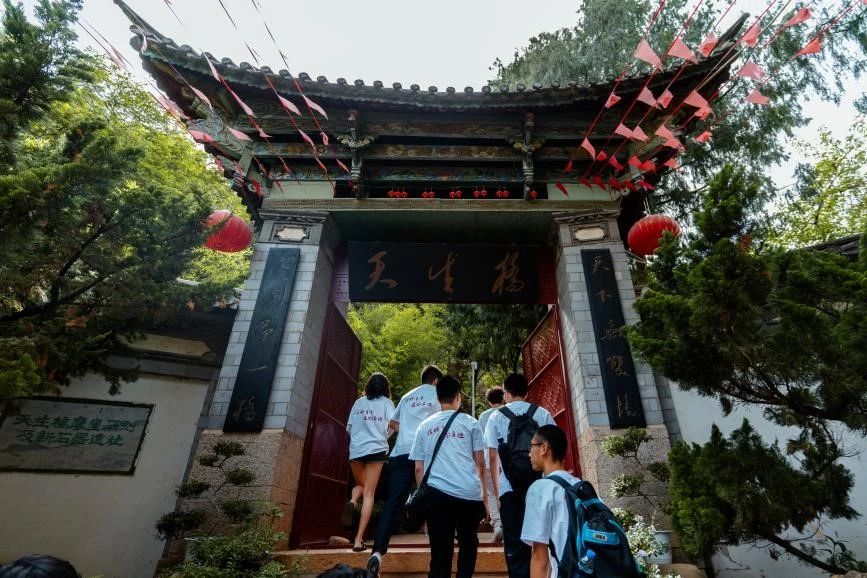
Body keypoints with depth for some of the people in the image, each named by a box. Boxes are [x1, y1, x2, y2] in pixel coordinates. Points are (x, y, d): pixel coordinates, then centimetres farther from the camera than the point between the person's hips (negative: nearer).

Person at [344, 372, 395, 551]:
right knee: (369, 494, 4)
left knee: (360, 485, 25)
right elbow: (392, 425, -5)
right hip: (376, 449, -2)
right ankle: (358, 540, -2)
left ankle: (352, 501, -7)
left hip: (356, 449, 2)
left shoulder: (359, 402, 10)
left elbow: (349, 427, 11)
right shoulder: (386, 403, 4)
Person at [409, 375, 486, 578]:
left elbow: (419, 468, 10)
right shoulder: (470, 423, 5)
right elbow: (480, 462, 8)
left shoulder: (425, 426, 10)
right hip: (470, 493, -1)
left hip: (438, 494, 1)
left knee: (440, 554, 8)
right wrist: (484, 492, 20)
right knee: (468, 545, 20)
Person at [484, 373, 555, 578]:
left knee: (515, 542, 9)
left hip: (510, 486, -1)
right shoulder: (542, 414, 6)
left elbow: (493, 457, 2)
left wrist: (496, 491, 9)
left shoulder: (496, 417, 4)